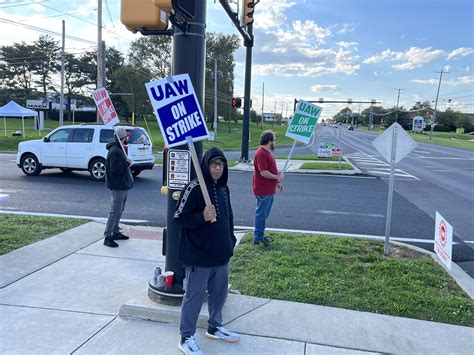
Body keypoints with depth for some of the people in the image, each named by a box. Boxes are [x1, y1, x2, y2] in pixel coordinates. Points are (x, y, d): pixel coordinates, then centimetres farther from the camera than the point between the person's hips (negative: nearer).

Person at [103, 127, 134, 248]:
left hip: (123, 185, 11)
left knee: (119, 210, 18)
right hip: (117, 186, -11)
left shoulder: (119, 149, 16)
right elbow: (115, 168, -26)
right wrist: (127, 163, -14)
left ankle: (115, 232, 29)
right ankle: (108, 236, -5)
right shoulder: (114, 151, -19)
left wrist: (127, 163, 8)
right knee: (115, 211, -9)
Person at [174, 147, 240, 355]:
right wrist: (202, 217, -30)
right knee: (194, 297, 5)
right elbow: (179, 218, -16)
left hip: (221, 254, 7)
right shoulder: (194, 188, -16)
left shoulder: (223, 188, 7)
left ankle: (215, 328, 41)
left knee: (219, 293, 20)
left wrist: (230, 242, 16)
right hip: (198, 256, -7)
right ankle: (186, 338, 22)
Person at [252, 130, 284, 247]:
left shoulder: (267, 152, 14)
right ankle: (258, 238, 8)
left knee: (264, 214, 17)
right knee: (261, 214, -2)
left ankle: (260, 235, 28)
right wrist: (277, 177, -13)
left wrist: (277, 182, 17)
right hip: (263, 190, -10)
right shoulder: (261, 154, -20)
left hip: (269, 190, 11)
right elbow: (264, 173, -26)